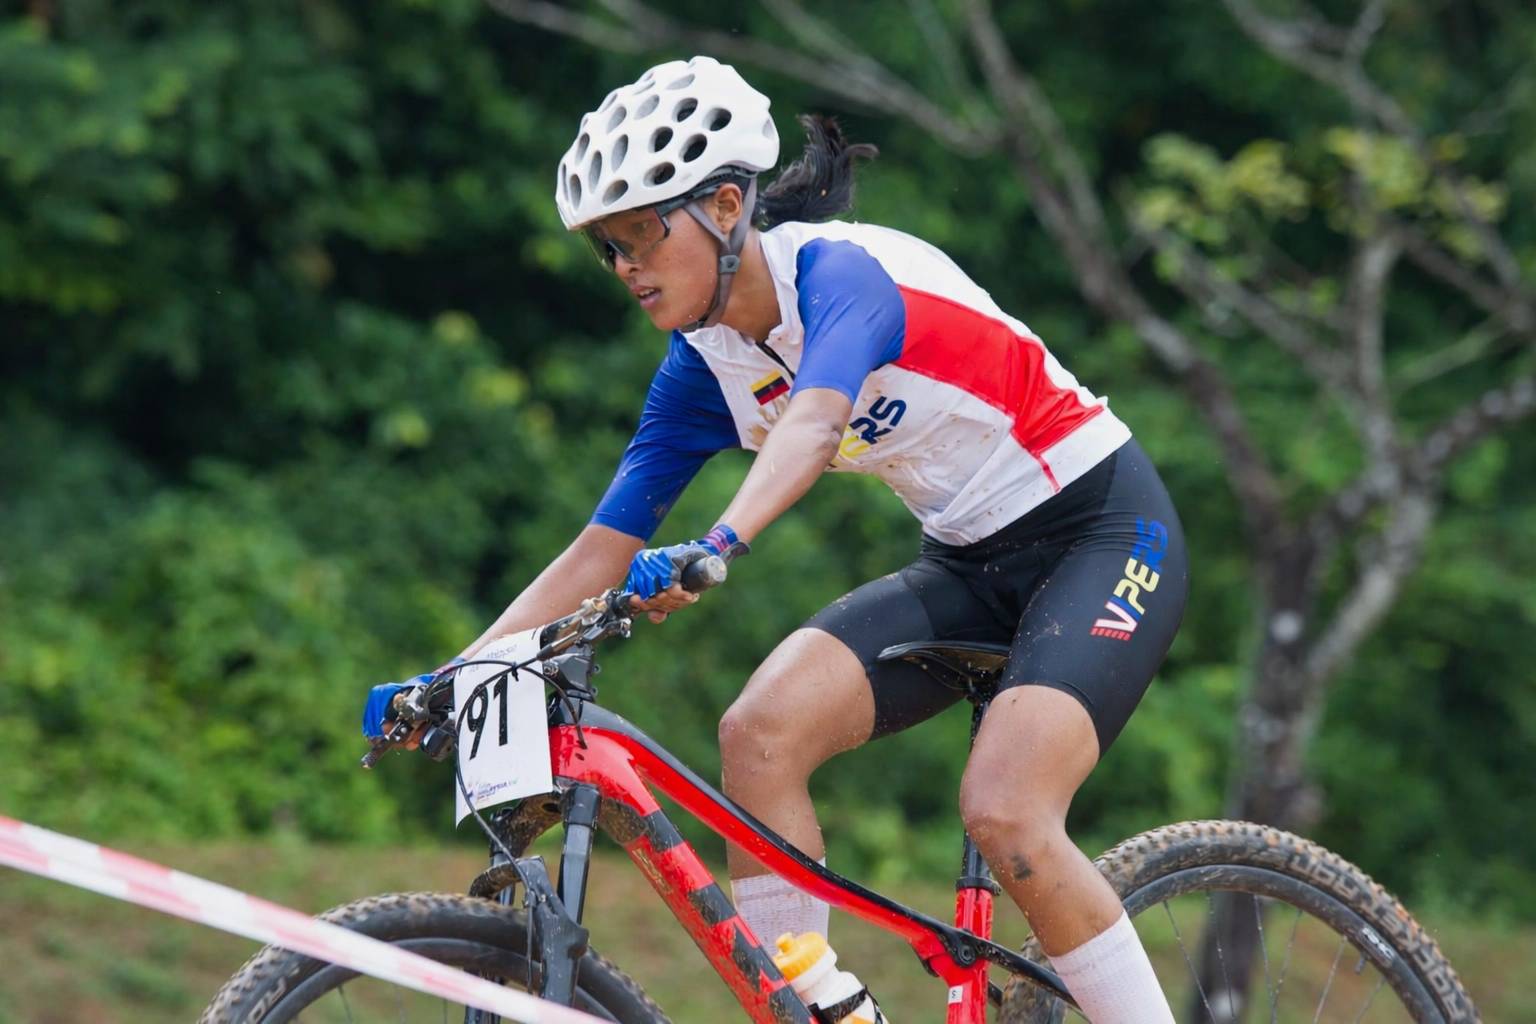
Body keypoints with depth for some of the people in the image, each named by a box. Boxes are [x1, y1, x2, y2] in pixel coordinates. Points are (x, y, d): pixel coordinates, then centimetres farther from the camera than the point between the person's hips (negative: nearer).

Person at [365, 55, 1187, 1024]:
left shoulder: (841, 271, -22)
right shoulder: (707, 362, 0)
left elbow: (814, 423, -43)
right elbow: (601, 550, 0)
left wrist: (717, 546, -60)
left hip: (1104, 530, -7)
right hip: (971, 562, 7)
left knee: (1004, 814, -26)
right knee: (761, 730, -16)